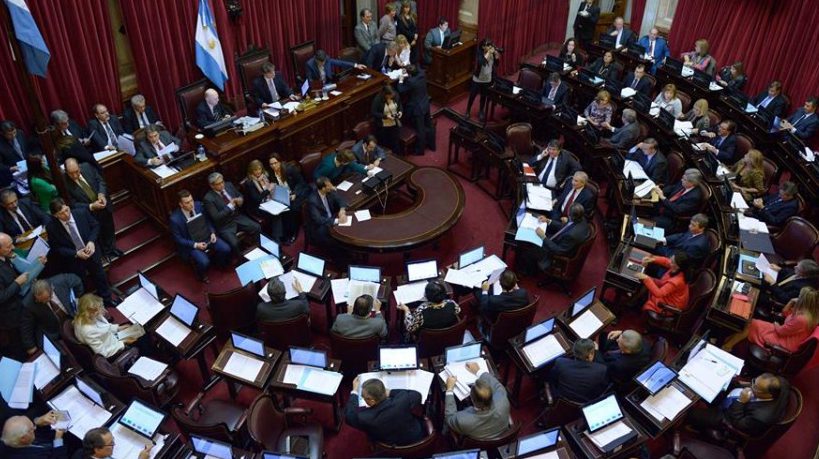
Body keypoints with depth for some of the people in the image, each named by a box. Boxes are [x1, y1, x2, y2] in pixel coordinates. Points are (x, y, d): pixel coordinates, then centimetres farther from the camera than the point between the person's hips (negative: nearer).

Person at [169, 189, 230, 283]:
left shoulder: (198, 205, -9)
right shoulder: (175, 219, -22)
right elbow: (178, 239, -12)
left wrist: (212, 233, -8)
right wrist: (195, 245, -21)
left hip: (206, 236, 5)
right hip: (191, 244, -5)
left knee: (226, 249, -15)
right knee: (204, 262, -27)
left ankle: (218, 263, 19)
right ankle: (201, 275, 8)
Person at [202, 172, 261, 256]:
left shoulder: (228, 185, 0)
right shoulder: (208, 198, -18)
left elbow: (240, 196, 15)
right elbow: (216, 217, -20)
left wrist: (240, 200, -10)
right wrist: (229, 206, -24)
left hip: (238, 217, 6)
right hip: (224, 225, -6)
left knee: (257, 228, -12)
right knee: (234, 243, -27)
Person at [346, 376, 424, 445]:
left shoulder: (366, 418, -35)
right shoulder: (403, 401, -35)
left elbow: (349, 416, -10)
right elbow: (416, 395, -9)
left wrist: (354, 391, 2)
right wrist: (390, 393, -6)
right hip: (417, 438, 0)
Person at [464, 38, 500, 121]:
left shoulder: (492, 53, -7)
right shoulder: (480, 53, -21)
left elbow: (496, 64, -6)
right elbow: (481, 62, -38)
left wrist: (496, 55, -21)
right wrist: (488, 53, -36)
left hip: (487, 80, 4)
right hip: (477, 79, -4)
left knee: (483, 96, 18)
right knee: (472, 96, 11)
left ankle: (481, 112, 38)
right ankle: (467, 111, 32)